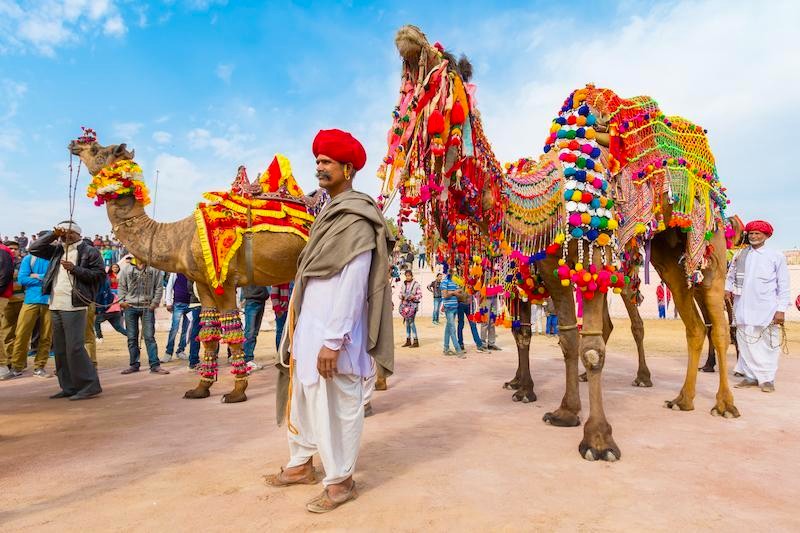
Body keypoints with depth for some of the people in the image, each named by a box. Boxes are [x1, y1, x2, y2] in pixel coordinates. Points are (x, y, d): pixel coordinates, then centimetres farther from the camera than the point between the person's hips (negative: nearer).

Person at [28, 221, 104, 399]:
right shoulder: (57, 250, 17)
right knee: (60, 349, 11)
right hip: (55, 306, 8)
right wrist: (53, 235, 5)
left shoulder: (89, 251, -2)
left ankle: (90, 386, -4)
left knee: (75, 348, -11)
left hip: (74, 306, -8)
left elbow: (100, 274, -8)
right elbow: (34, 248, 16)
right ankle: (69, 387, 20)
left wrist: (75, 268, -15)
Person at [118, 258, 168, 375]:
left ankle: (155, 365, -1)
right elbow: (122, 287, 12)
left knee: (149, 337, -4)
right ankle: (134, 364, 16)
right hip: (130, 307, 2)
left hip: (147, 307, -2)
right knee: (132, 338, 7)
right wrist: (121, 301, -1)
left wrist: (155, 302, -6)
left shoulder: (154, 269, 3)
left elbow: (159, 287, 2)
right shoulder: (127, 270, 9)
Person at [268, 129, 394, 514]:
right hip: (308, 325, 9)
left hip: (334, 329, -9)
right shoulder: (329, 214, 15)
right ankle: (301, 464, 35)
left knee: (338, 405, 3)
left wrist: (334, 340, -22)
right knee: (303, 396, 18)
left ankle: (340, 481, 18)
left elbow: (353, 284, -20)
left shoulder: (356, 219, -14)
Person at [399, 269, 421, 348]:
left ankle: (416, 341, -5)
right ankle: (408, 340, 17)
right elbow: (400, 293, 16)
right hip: (405, 304, 5)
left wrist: (414, 297, -20)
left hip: (413, 304, -5)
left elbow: (420, 295, -5)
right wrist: (401, 296, -6)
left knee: (411, 322, -11)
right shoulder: (403, 284, 10)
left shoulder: (416, 284, -5)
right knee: (407, 322, 10)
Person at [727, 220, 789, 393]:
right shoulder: (740, 255, 9)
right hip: (744, 309, 3)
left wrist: (781, 309, -5)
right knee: (747, 343, 6)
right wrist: (727, 288, -1)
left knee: (768, 344, 3)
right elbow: (730, 276, 19)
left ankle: (767, 379, 12)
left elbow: (783, 286, 1)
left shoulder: (776, 256, 2)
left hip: (767, 310, -2)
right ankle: (751, 376, 16)